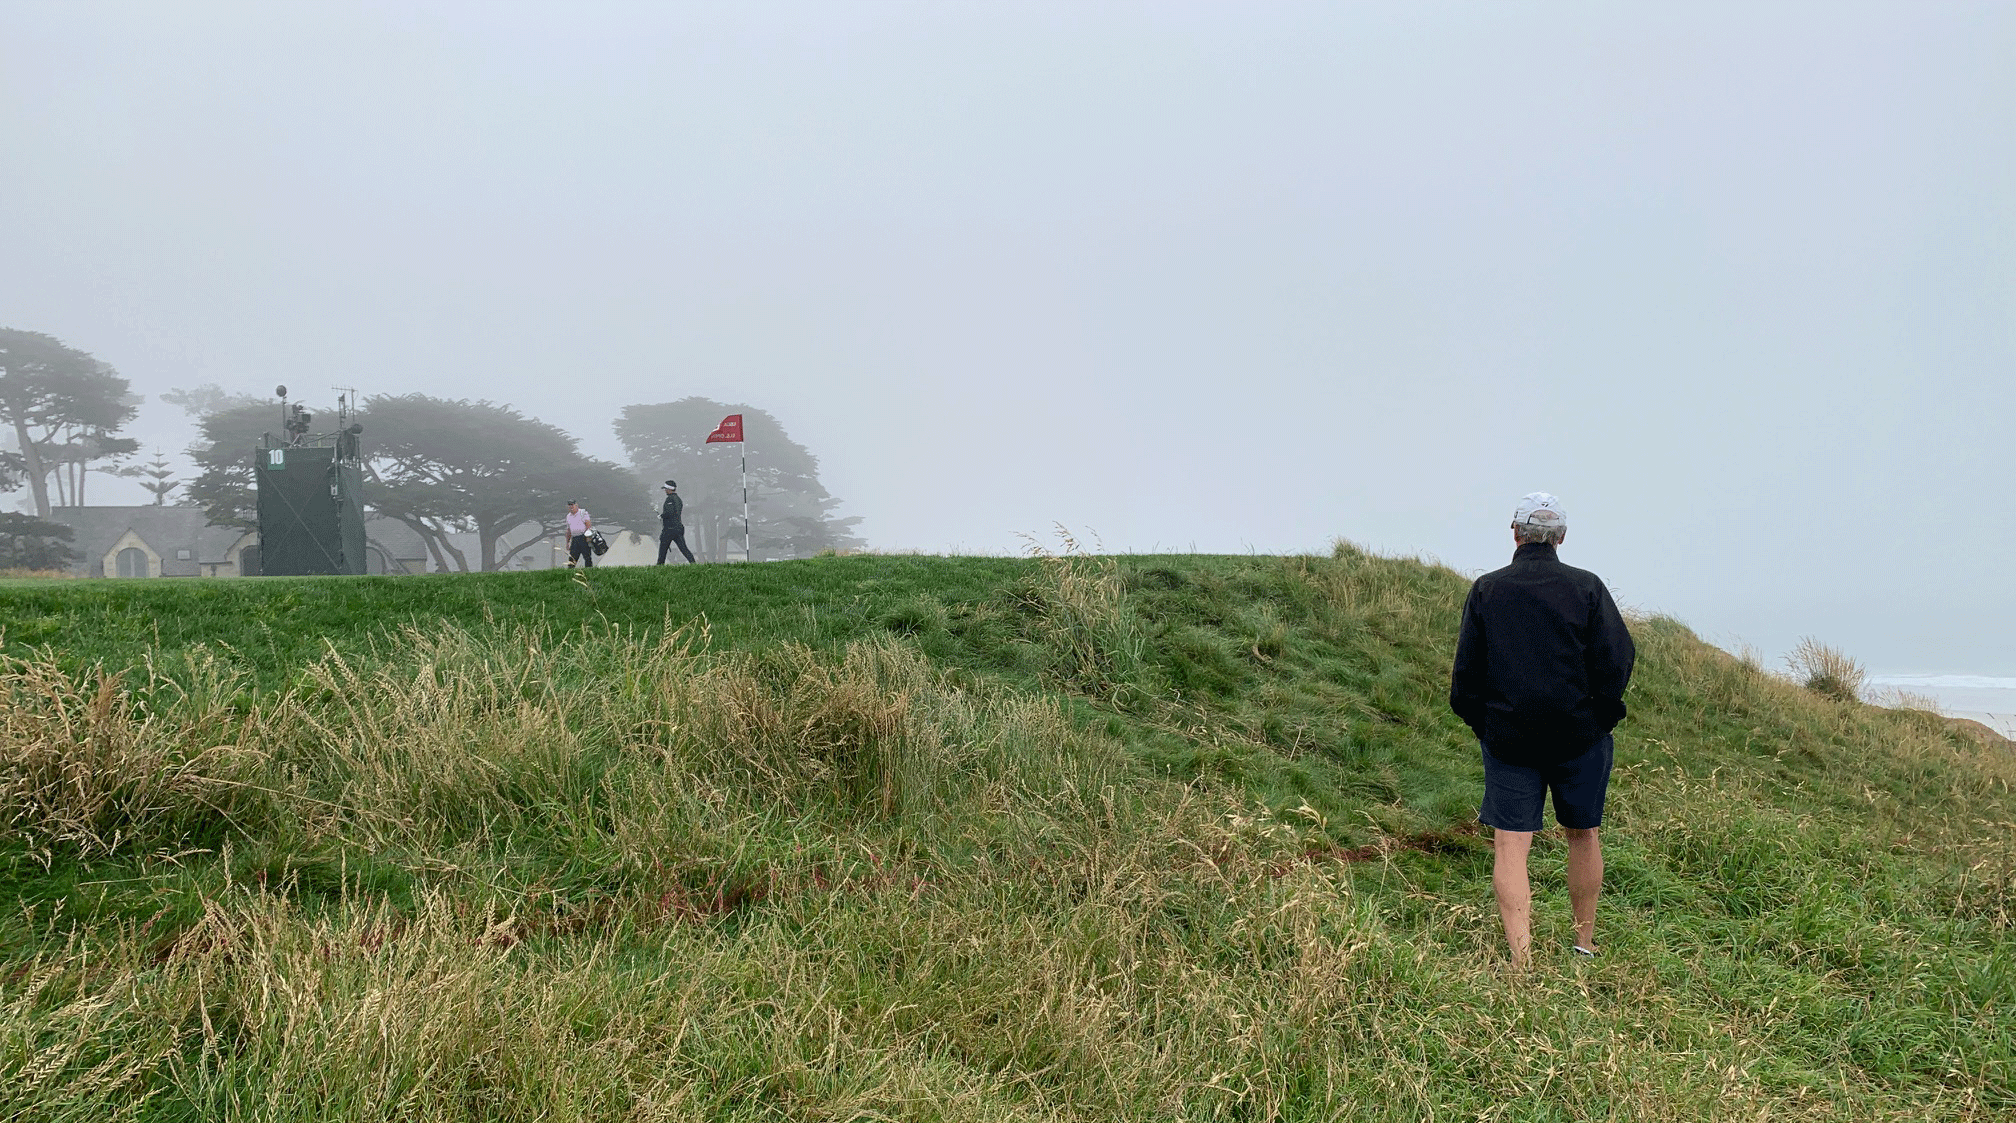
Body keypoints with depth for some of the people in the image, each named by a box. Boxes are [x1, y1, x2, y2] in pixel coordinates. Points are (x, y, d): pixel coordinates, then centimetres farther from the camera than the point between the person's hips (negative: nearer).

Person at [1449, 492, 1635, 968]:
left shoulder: (1486, 590, -1)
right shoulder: (1586, 587, -3)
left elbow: (1466, 669, 0)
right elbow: (1617, 658, -6)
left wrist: (1480, 724, 12)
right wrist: (1601, 716, 7)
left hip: (1508, 736, -1)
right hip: (1580, 735, 1)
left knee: (1510, 844, -1)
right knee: (1583, 835, 17)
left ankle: (1521, 958, -11)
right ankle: (1585, 943, 30)